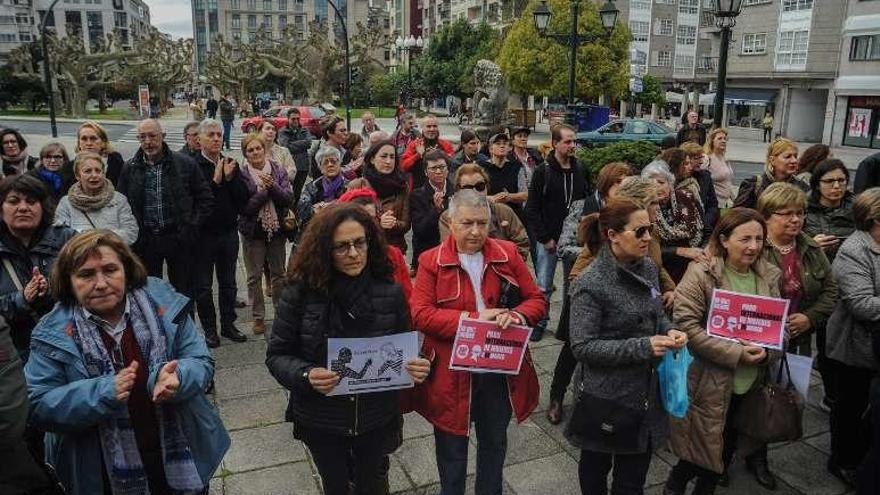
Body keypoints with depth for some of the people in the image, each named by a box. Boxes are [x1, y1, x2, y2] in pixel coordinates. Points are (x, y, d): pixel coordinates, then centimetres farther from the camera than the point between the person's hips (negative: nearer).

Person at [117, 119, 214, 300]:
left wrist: (192, 227, -6)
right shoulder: (130, 168, 4)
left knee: (184, 292, 8)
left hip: (179, 238, -2)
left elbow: (206, 198, 0)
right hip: (145, 242, 2)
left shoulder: (185, 164, -4)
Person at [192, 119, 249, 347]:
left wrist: (230, 178, -15)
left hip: (229, 232, 4)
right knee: (203, 286, 6)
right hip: (204, 234, -4)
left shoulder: (231, 164, 5)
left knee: (228, 283, 14)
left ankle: (228, 324, 27)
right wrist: (216, 180, -23)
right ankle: (209, 329, 19)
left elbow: (244, 197, -2)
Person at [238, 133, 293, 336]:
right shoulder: (242, 175, -7)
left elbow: (289, 199, -9)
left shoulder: (278, 171, 0)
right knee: (254, 277, 6)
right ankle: (258, 317, 18)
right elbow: (244, 207, -14)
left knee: (279, 274, 12)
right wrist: (265, 191, -20)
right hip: (253, 230, -2)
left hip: (276, 228, 2)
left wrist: (273, 186, -23)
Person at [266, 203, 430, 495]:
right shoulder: (300, 292, -16)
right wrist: (306, 375, -28)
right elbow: (277, 354, -9)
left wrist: (418, 368, -21)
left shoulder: (390, 291, -11)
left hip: (377, 418, 1)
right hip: (322, 421, 0)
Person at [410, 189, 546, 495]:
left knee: (495, 443, 23)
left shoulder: (507, 254, 0)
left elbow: (537, 299, 2)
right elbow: (420, 314, -15)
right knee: (452, 448, 17)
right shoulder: (431, 261, -7)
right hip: (451, 372, -2)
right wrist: (472, 318, -25)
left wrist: (517, 315, -20)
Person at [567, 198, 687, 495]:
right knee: (596, 466, 20)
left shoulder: (649, 268, -1)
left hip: (646, 393, 6)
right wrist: (642, 347, -26)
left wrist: (669, 330, -7)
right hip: (606, 396, -6)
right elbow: (582, 346, -22)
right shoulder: (590, 284, -22)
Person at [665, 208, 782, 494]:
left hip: (751, 384, 5)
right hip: (709, 383, -5)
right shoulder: (701, 274, -15)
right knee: (703, 447, 8)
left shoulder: (769, 276, 3)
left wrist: (766, 350, -11)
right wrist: (735, 353, -23)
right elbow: (685, 325, -21)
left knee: (726, 449, 19)